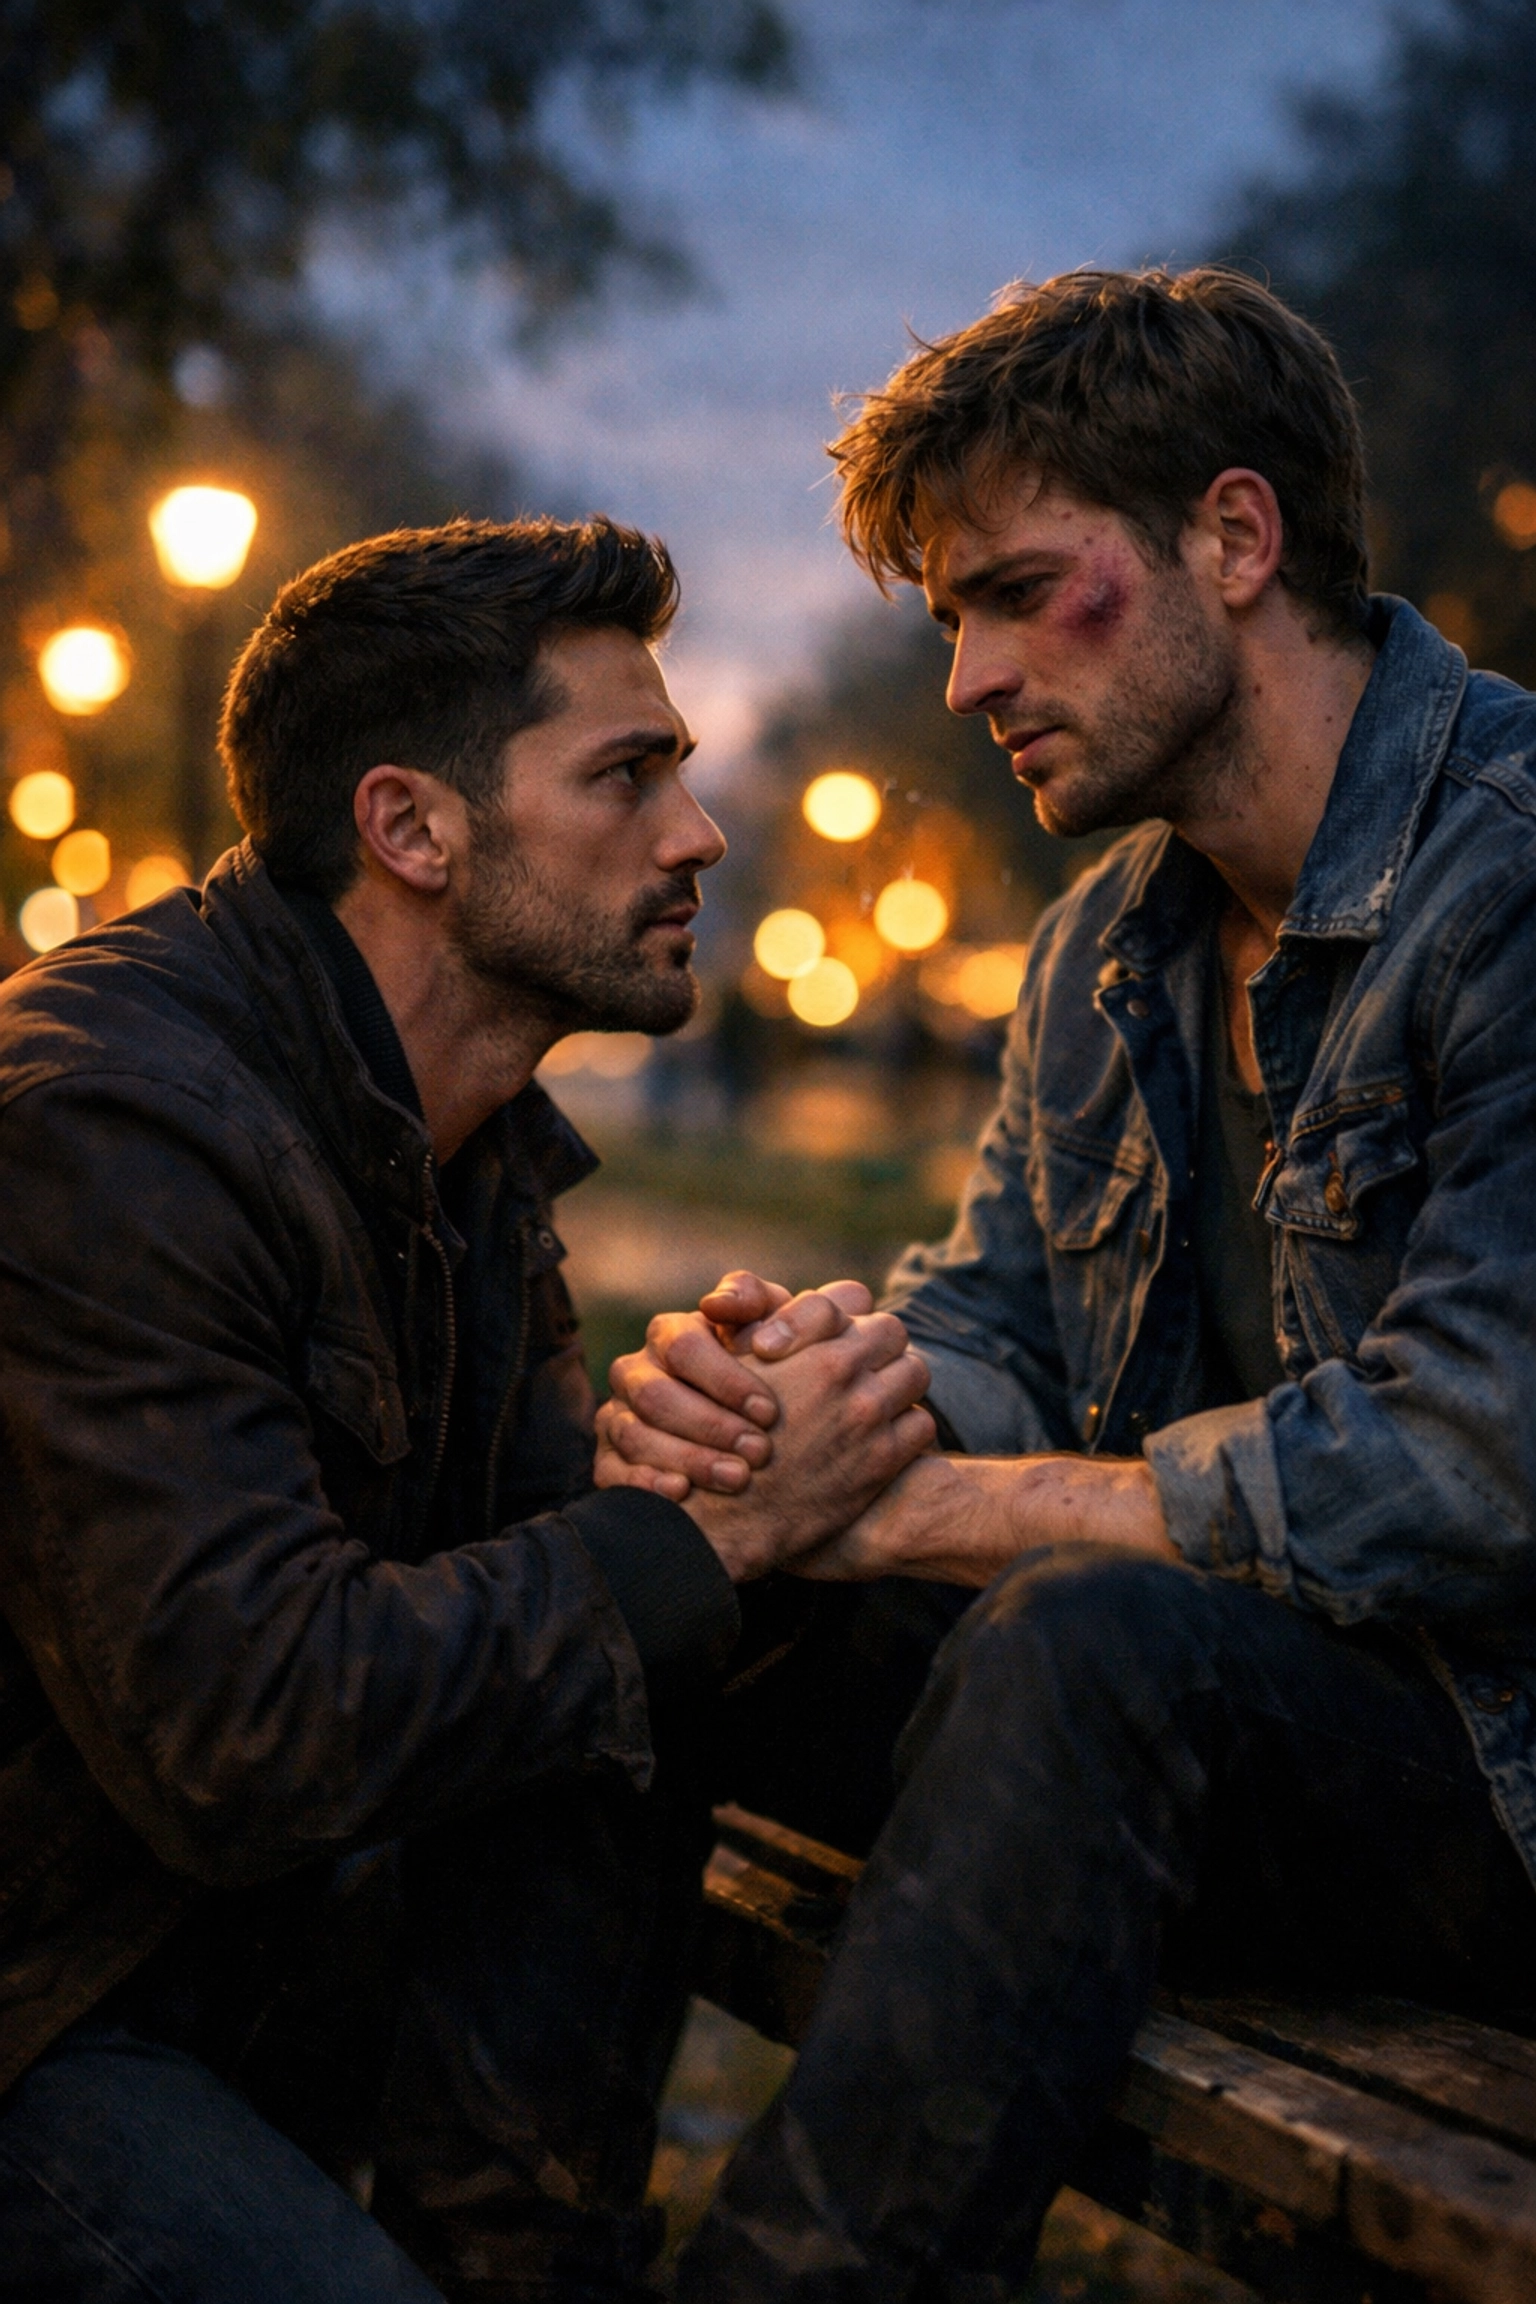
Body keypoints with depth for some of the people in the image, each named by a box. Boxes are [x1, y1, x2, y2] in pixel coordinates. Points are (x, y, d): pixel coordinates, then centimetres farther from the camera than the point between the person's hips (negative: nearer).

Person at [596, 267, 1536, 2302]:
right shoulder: (1112, 935, 11)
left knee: (1094, 1643, -35)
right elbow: (990, 1327, 10)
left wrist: (920, 1502, -20)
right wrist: (804, 1390, -15)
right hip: (1233, 1717, 8)